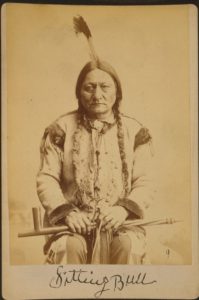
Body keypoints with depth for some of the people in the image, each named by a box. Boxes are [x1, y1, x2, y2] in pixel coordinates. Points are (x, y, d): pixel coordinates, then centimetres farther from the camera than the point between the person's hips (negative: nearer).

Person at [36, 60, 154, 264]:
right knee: (67, 246, -32)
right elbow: (46, 179, 3)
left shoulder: (134, 132, 9)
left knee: (129, 245, -30)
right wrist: (66, 211, -15)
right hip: (73, 220, 0)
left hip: (118, 220, 1)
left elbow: (144, 182, 5)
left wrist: (125, 208, -15)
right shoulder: (62, 129, 7)